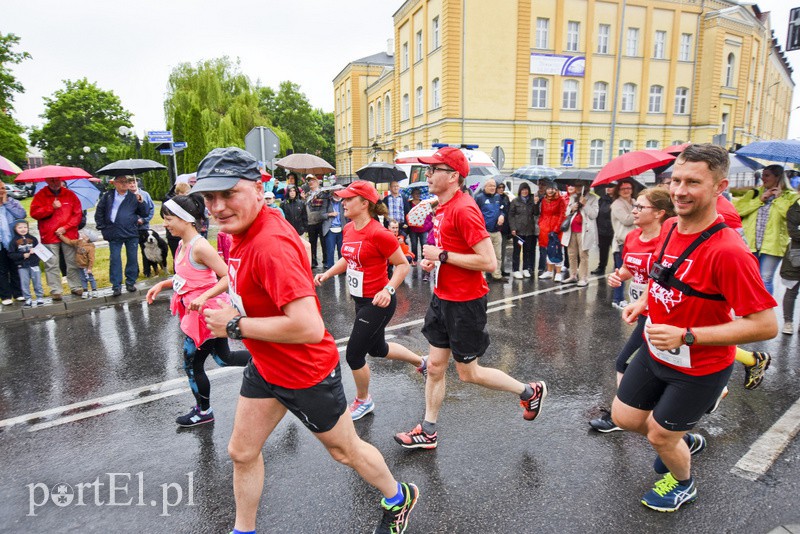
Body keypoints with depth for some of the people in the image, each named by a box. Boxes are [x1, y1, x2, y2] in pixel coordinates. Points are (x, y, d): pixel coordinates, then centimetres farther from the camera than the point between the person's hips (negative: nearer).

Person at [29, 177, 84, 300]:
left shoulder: (70, 194, 7)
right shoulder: (40, 195, 4)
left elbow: (78, 214, 2)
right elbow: (34, 212, -5)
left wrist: (65, 227, -7)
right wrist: (52, 207, -15)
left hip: (69, 235, 1)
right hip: (49, 237, -1)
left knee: (73, 262, 7)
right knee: (52, 265, 0)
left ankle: (76, 287, 17)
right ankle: (55, 291, 6)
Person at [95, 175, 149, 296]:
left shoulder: (134, 197, 5)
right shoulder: (108, 196, 4)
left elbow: (144, 214, 7)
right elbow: (99, 212, 10)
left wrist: (141, 202, -8)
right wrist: (102, 227, 4)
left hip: (132, 233, 1)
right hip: (114, 235, -1)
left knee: (132, 258, 6)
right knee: (115, 259, 0)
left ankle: (131, 282, 19)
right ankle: (116, 286, 6)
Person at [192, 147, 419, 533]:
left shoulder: (271, 245, -32)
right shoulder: (245, 230, -3)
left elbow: (309, 328, -38)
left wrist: (235, 325, -26)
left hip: (306, 372, -8)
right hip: (265, 367, 8)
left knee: (344, 450, 16)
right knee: (242, 453, 19)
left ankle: (398, 498, 45)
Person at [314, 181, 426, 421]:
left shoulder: (378, 234, -23)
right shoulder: (348, 229, 2)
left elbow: (403, 264, -16)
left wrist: (389, 289, -28)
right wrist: (327, 274, 4)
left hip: (378, 304, -9)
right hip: (361, 300, 9)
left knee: (354, 355, 2)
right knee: (377, 349, 25)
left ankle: (363, 401, 30)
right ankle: (421, 362, 48)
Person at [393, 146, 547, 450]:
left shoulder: (464, 209, -21)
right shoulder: (442, 207, 8)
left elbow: (489, 262, -25)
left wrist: (442, 256, -21)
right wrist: (432, 260, 3)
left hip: (465, 302, -9)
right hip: (443, 298, 9)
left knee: (468, 372, 7)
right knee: (435, 366, 14)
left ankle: (531, 392, 29)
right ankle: (428, 432, 29)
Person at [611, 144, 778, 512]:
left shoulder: (728, 250, -30)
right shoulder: (669, 228, -5)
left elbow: (765, 325, -28)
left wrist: (686, 336, -31)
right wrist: (645, 301, -1)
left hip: (698, 369, -7)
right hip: (655, 352, 7)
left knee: (659, 436, 11)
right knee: (624, 417, 16)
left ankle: (683, 485, 45)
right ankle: (685, 440, 47)